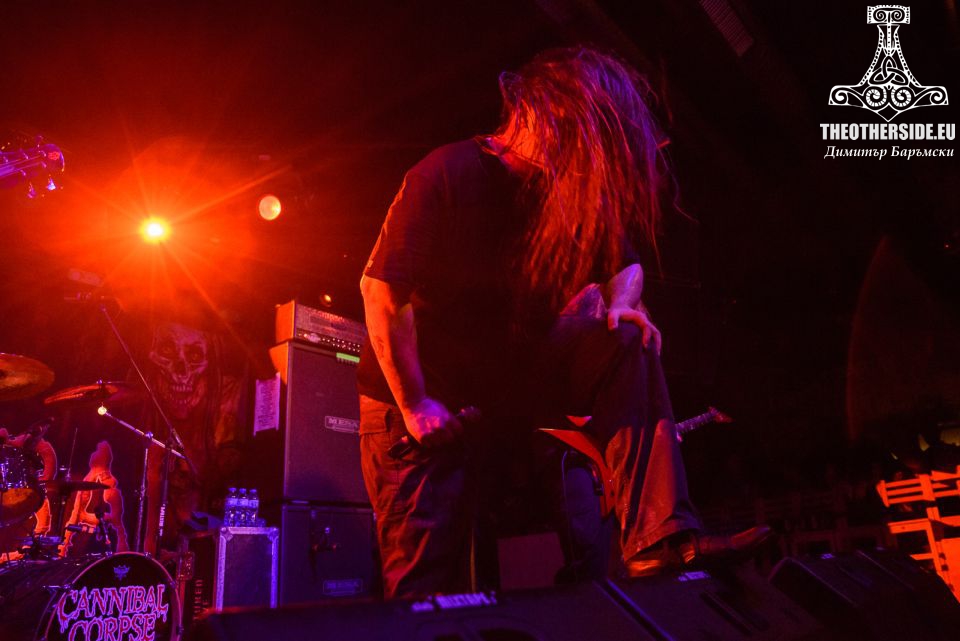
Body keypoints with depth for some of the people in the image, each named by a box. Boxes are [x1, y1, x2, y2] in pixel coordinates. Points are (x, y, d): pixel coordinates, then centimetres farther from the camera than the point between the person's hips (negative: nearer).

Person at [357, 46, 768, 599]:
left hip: (512, 373, 5)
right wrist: (413, 405, -22)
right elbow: (382, 287, -22)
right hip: (422, 399, -4)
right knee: (427, 586, -7)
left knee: (625, 343, -19)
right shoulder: (449, 175, -19)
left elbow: (622, 262, 14)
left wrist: (623, 302, -11)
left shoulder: (571, 189, 0)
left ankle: (659, 543, -23)